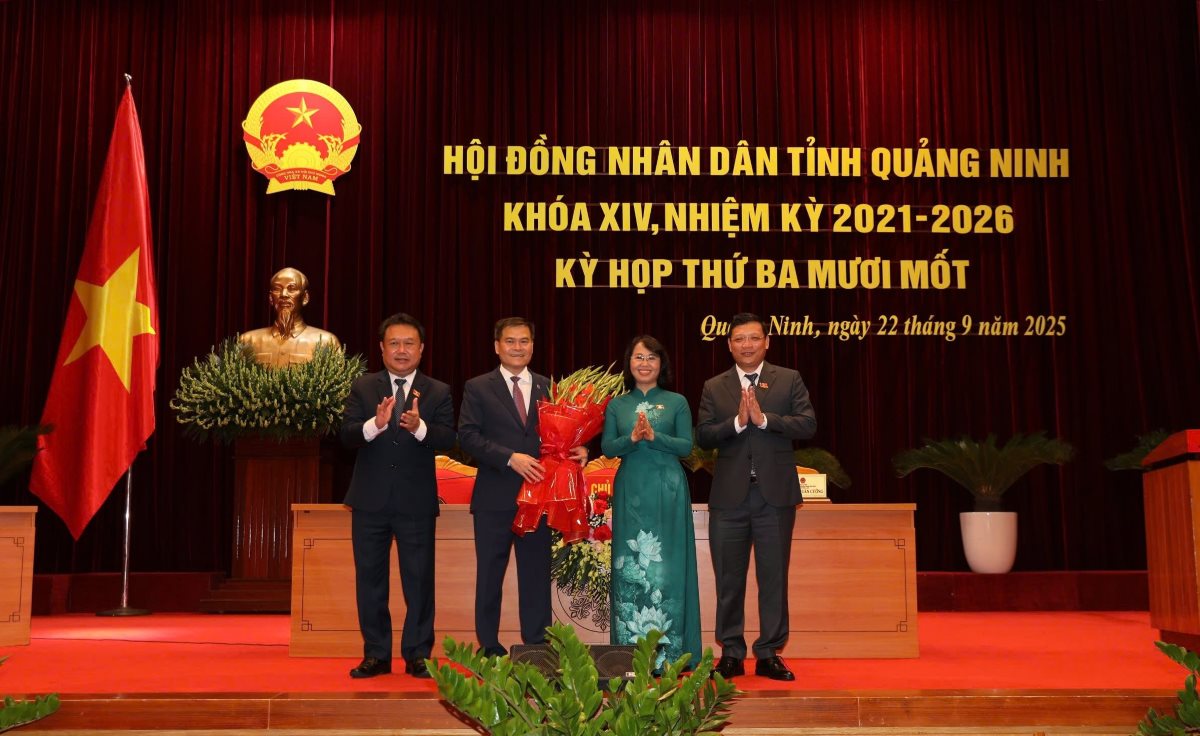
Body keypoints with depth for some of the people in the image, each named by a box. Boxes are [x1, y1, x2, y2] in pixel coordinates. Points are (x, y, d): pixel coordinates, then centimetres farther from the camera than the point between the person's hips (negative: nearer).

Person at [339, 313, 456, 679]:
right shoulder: (363, 387, 4)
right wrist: (376, 423, -28)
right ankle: (376, 655, 21)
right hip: (370, 501, 2)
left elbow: (448, 439, -12)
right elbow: (346, 435, -7)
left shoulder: (438, 392, 1)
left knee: (419, 581, 4)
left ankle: (417, 655, 15)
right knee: (370, 579, 9)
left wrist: (419, 427, -32)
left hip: (417, 502, -1)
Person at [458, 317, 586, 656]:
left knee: (536, 575, 8)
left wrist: (578, 451, -11)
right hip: (495, 498, -2)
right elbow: (467, 436, -9)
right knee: (490, 575, 6)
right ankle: (489, 649, 16)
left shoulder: (548, 388, 11)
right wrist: (511, 458, -19)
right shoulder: (478, 388, 1)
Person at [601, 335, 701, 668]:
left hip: (667, 491, -1)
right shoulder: (616, 405, 11)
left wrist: (654, 436, -17)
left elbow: (686, 446, -2)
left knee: (667, 565, -1)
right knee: (629, 566, 1)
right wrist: (631, 438, -17)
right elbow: (607, 447, 2)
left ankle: (668, 653, 4)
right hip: (630, 491, 2)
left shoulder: (677, 402, 6)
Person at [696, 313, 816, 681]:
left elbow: (808, 425, -6)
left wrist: (764, 418, -16)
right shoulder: (714, 387, 8)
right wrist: (738, 421, -16)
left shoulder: (789, 380, 6)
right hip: (729, 496, 1)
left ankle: (769, 654, 14)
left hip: (775, 495, -1)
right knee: (729, 580, 6)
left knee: (774, 578, 4)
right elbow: (703, 436, -1)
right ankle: (731, 654, 16)